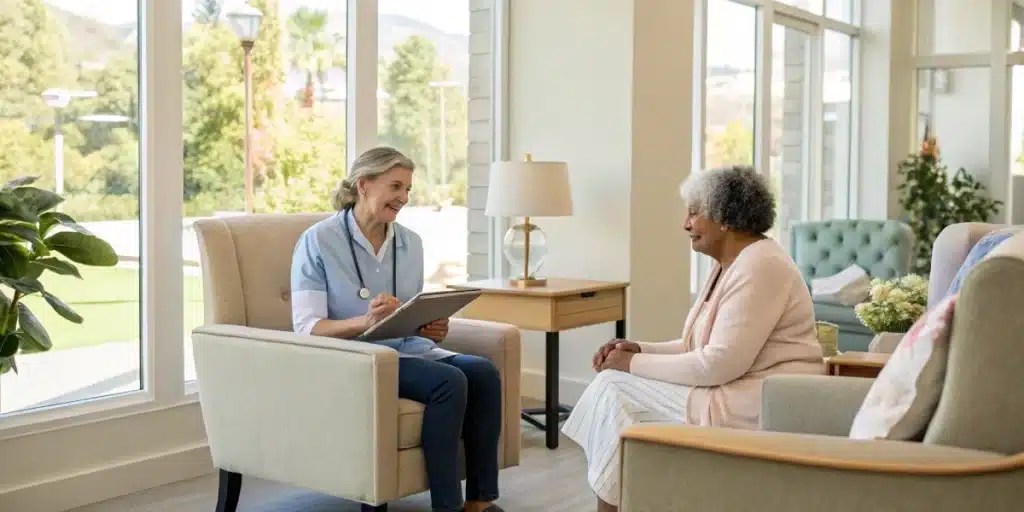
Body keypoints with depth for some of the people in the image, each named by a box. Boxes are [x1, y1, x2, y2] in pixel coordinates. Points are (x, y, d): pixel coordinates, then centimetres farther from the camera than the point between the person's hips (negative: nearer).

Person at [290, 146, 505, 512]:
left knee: (483, 372, -22)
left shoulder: (411, 243, 10)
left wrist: (434, 329, -9)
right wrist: (366, 321, -31)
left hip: (408, 350, 6)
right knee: (448, 380, -29)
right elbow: (306, 328, -14)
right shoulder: (318, 241, -7)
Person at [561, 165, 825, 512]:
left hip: (760, 405, -10)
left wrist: (635, 364, -15)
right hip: (735, 391, 10)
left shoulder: (758, 266, -18)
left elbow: (720, 364, -24)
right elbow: (698, 346, 15)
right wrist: (639, 350, -1)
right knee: (613, 386, 2)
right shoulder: (728, 265, 14)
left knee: (616, 390, -10)